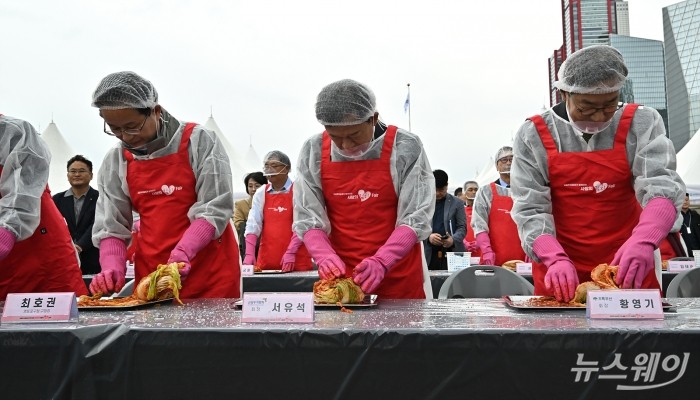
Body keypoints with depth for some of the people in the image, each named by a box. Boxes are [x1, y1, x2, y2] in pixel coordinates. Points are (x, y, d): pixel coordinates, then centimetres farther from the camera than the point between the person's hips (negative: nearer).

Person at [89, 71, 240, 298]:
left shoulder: (199, 142, -7)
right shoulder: (115, 161, 4)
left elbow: (215, 208, -13)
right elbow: (110, 226, 5)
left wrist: (182, 252, -26)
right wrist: (112, 269, -13)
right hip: (150, 276, 3)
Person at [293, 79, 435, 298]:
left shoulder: (404, 148, -10)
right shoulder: (313, 151, -3)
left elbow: (416, 217, -12)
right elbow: (307, 217, -3)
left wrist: (381, 262, -25)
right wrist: (325, 256, -20)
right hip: (339, 277, 2)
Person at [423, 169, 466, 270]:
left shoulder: (457, 203, 9)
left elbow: (462, 227, 5)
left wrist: (453, 239, -15)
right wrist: (428, 237, -14)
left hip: (452, 252, 0)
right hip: (429, 254, 0)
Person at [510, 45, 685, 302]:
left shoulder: (642, 124, -4)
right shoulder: (534, 135, -8)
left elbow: (662, 186, -18)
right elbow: (530, 209, -12)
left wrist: (644, 241, -36)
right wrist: (556, 259, -29)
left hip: (628, 271, 1)